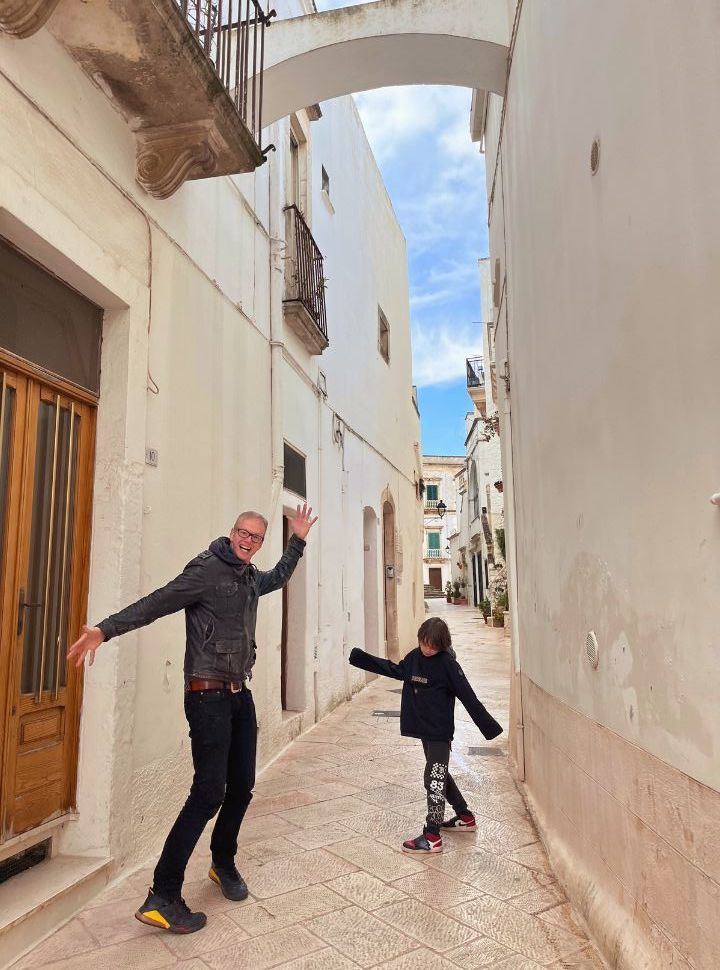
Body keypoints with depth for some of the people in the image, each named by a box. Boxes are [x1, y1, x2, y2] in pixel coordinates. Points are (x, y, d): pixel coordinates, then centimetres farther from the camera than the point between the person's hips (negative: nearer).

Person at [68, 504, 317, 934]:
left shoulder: (252, 577, 12)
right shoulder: (206, 571, -12)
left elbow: (279, 577, 35)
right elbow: (155, 604, -20)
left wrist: (298, 540, 33)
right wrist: (105, 629, -31)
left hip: (240, 694, 8)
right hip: (208, 695, -8)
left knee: (241, 788, 13)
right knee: (209, 793, -10)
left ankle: (224, 864, 35)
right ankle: (162, 898, 0)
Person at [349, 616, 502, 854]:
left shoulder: (447, 663, -16)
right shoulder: (414, 657, 1)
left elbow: (468, 696, -16)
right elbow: (394, 670, 16)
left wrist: (489, 726, -14)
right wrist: (357, 656, 15)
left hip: (440, 731, -8)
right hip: (423, 728, 8)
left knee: (435, 778, -6)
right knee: (440, 774, 19)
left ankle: (432, 837, 1)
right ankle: (465, 817, 36)